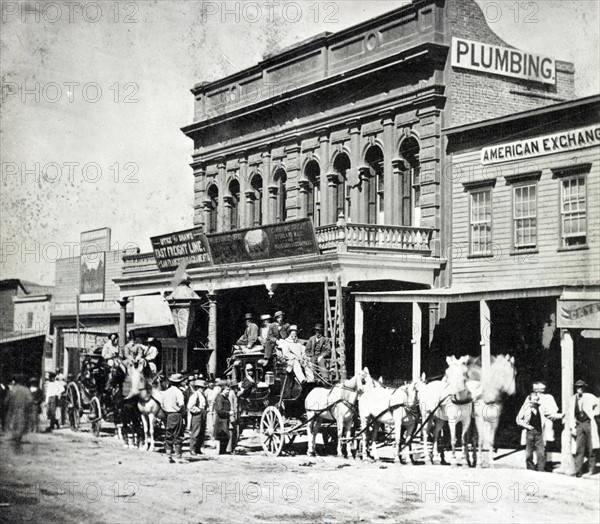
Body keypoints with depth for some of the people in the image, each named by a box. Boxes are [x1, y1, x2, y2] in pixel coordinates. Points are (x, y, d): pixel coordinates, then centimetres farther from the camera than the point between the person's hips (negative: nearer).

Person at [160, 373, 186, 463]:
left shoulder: (166, 392, 10)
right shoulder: (178, 392, -12)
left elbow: (162, 404, 14)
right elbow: (181, 404, -20)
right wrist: (183, 412, -4)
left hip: (168, 415, 6)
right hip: (177, 415, -6)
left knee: (169, 436, 11)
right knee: (178, 436, -2)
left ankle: (169, 455, 12)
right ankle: (178, 456, -2)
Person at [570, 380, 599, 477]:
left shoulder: (589, 397, -2)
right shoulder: (573, 399, 5)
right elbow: (572, 414, 8)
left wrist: (594, 413, 5)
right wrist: (572, 427, 3)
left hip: (589, 424, -1)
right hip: (579, 425, 2)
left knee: (590, 448, 2)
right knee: (579, 448, -3)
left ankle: (592, 469, 13)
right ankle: (578, 471, -3)